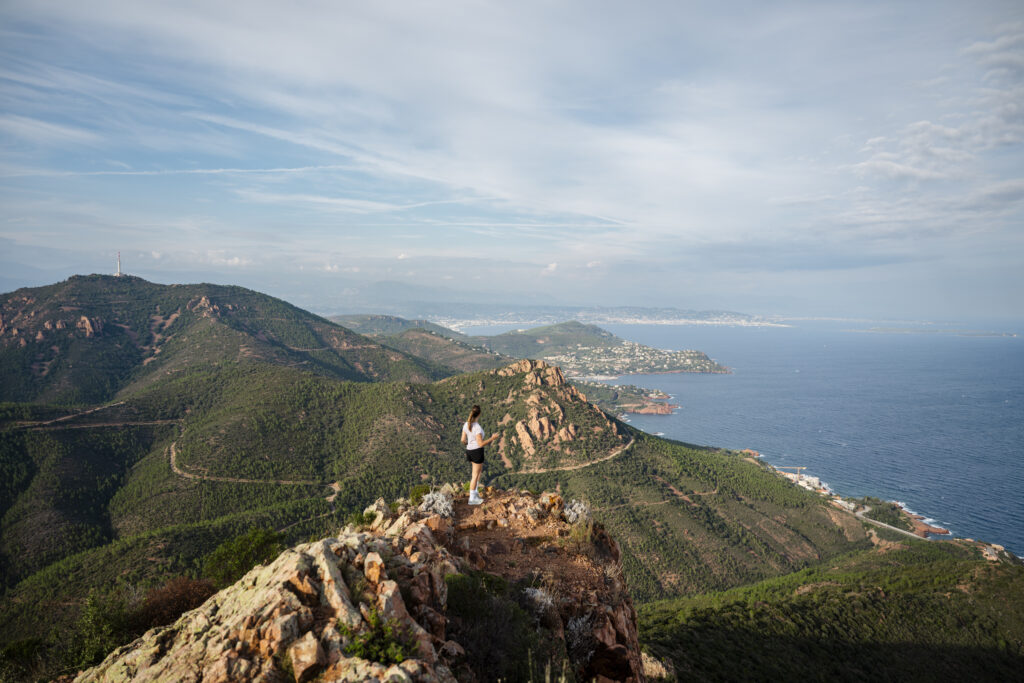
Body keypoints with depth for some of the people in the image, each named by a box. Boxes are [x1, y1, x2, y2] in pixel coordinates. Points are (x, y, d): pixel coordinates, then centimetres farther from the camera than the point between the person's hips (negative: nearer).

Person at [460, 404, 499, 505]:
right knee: (475, 475, 5)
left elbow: (463, 440, 3)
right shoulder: (477, 427, -25)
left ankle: (475, 491, 28)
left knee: (480, 470, 27)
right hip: (477, 452, -7)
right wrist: (492, 438, -11)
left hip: (470, 451, 7)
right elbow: (481, 444, -22)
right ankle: (472, 498, 14)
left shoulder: (466, 424, -2)